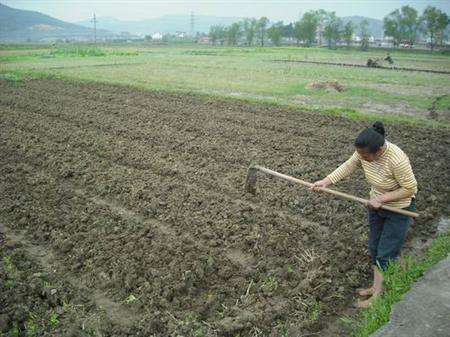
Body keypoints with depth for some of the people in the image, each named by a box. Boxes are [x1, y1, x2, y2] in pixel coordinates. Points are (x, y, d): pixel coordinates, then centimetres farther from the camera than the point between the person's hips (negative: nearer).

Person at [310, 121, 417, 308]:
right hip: (377, 204, 7)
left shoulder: (396, 160, -36)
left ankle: (377, 297, 14)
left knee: (386, 254, 1)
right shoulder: (364, 151, -17)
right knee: (374, 248, 15)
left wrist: (381, 199, -26)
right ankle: (376, 287, 30)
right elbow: (348, 166, -3)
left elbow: (410, 188, -25)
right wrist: (326, 181, -12)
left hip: (399, 208, -7)